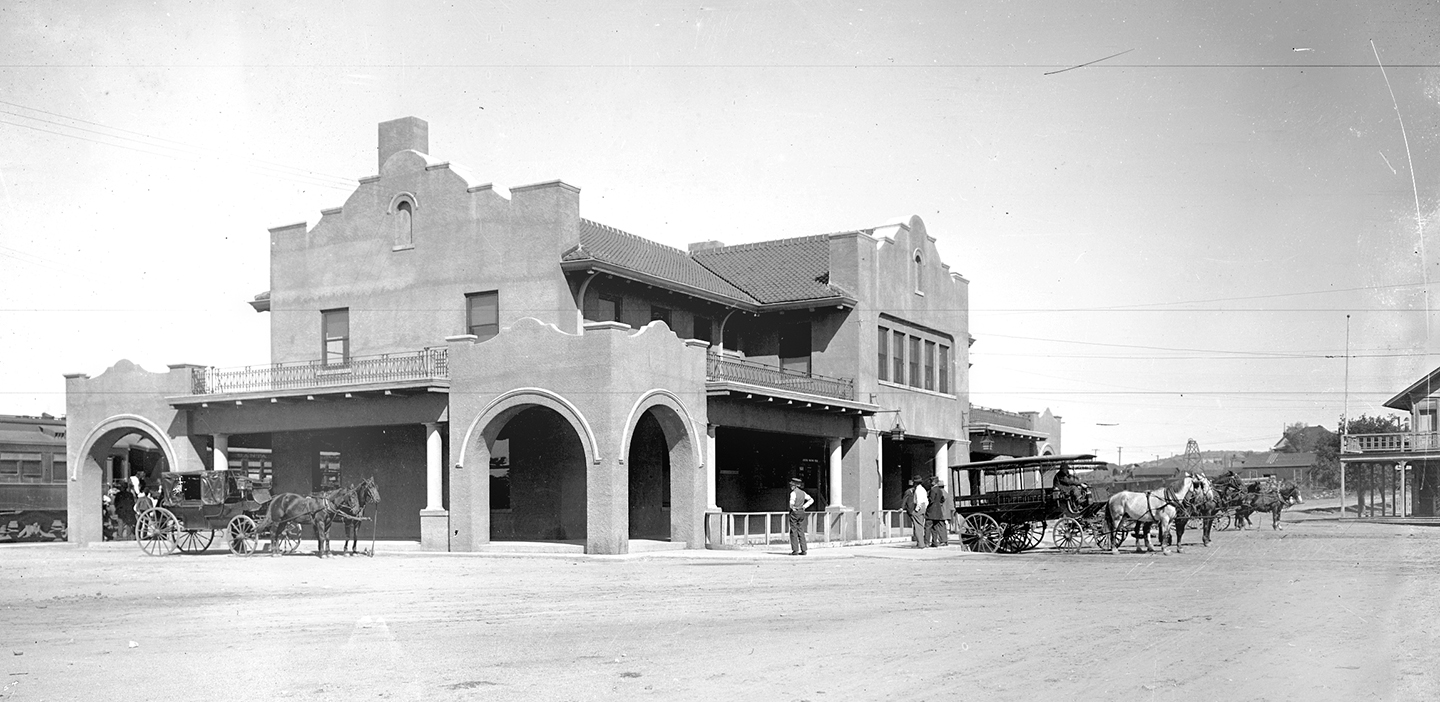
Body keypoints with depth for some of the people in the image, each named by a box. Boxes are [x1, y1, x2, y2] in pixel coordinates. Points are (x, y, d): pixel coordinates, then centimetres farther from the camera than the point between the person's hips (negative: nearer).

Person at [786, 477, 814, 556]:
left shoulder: (793, 493, -12)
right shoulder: (803, 493, 11)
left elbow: (791, 502, -27)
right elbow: (811, 500, 16)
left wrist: (792, 508, -7)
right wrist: (804, 506, 10)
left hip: (794, 512, -7)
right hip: (802, 512, 7)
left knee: (793, 532, -2)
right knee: (801, 532, 8)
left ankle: (795, 550, -7)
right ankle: (803, 550, 4)